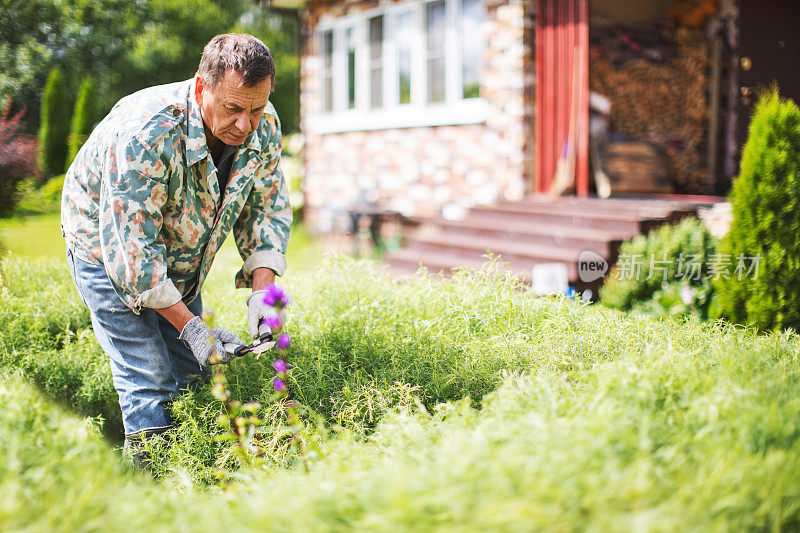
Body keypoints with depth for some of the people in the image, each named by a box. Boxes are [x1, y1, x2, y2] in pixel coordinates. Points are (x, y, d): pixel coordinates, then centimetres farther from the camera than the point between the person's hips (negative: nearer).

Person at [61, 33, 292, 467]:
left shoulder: (263, 127, -19)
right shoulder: (145, 132, -38)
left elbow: (268, 207, -7)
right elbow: (128, 243, -36)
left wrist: (262, 289, -23)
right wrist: (189, 326, -36)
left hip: (181, 258, 6)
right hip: (107, 249, -6)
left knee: (193, 380, 8)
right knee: (149, 384, -13)